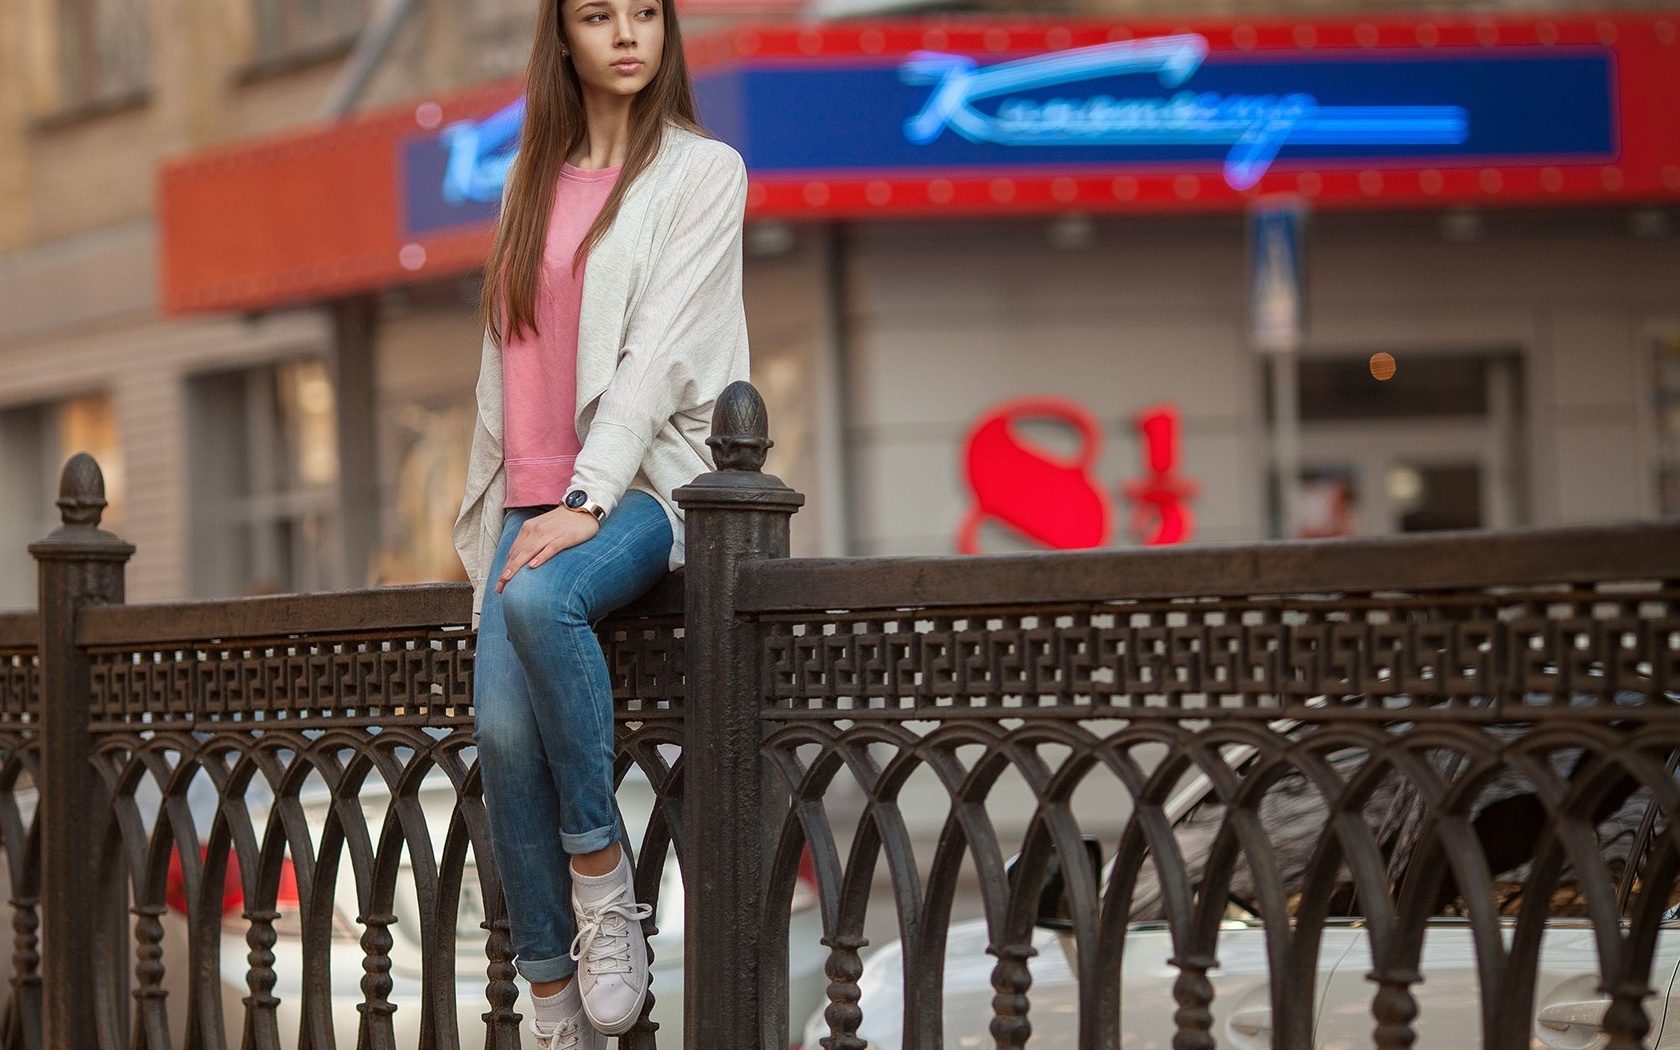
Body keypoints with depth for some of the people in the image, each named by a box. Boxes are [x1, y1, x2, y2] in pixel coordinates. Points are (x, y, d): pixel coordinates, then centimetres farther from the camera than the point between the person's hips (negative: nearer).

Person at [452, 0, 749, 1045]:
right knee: (503, 730, -15)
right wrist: (491, 510, 12)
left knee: (541, 601, -36)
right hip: (536, 497, 5)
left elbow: (660, 349, -11)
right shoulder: (536, 181, 18)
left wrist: (588, 499, -21)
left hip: (644, 480, -5)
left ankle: (602, 875, -20)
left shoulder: (703, 170, 1)